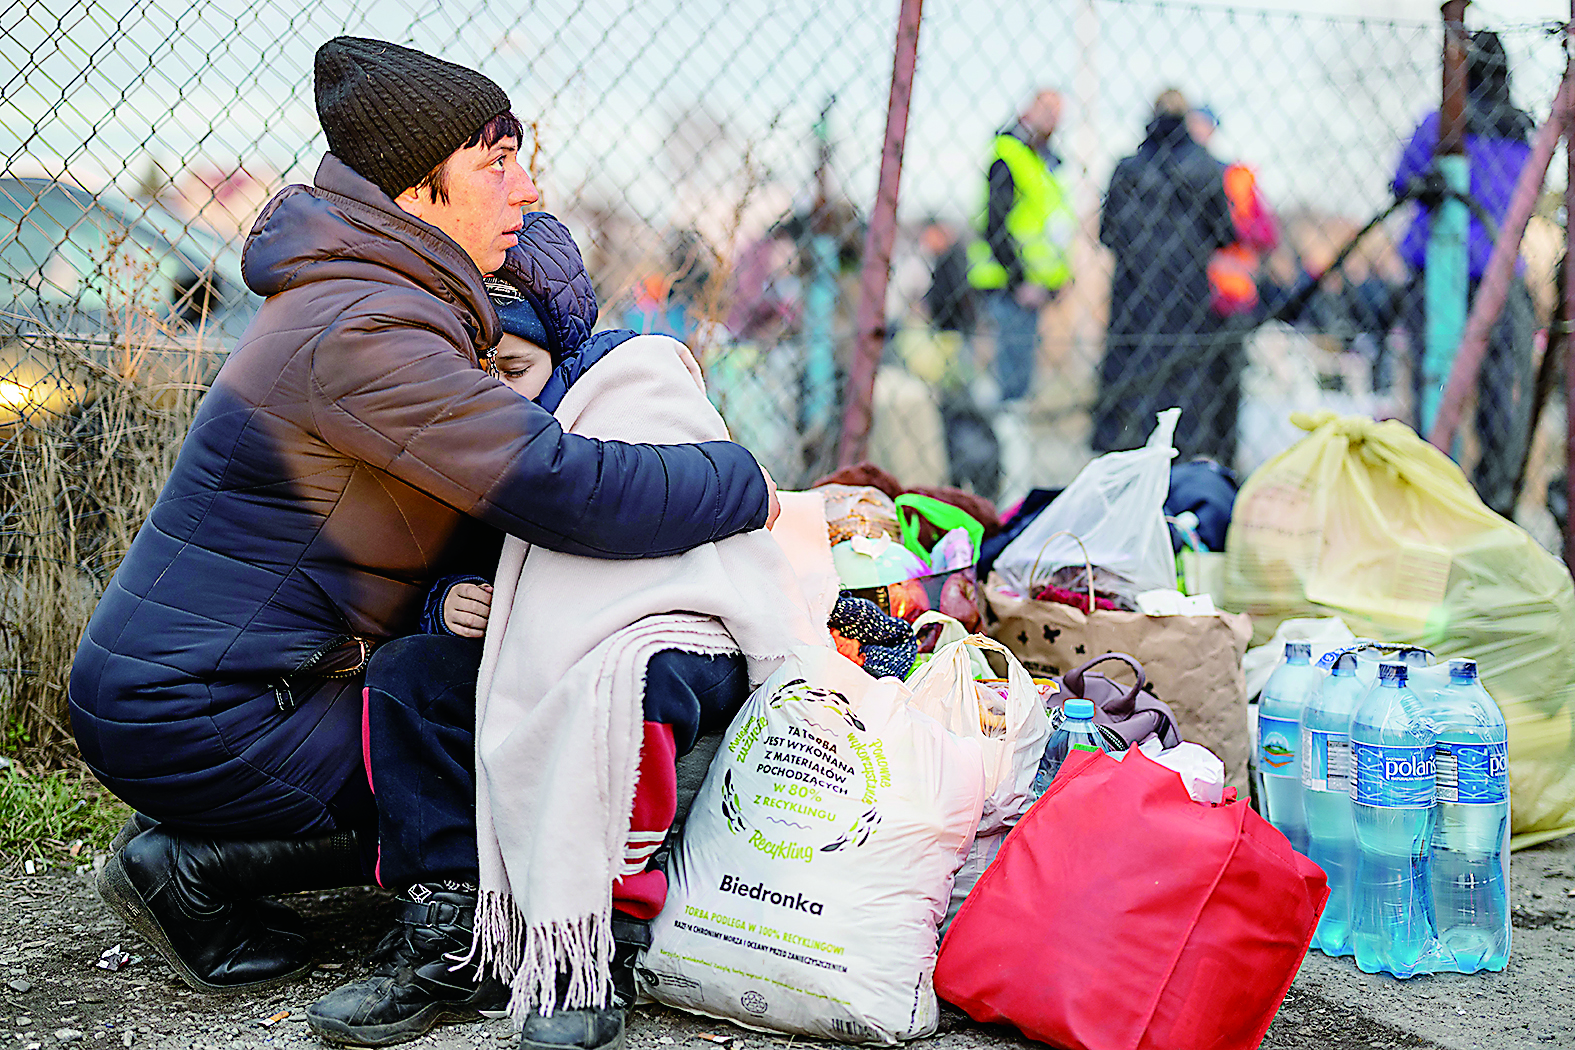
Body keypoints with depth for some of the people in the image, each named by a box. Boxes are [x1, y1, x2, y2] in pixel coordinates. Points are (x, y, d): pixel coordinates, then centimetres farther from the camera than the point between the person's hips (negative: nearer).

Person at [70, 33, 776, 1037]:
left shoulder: (377, 299, 12)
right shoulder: (363, 332, -22)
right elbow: (567, 490, -28)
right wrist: (748, 484, -17)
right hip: (196, 719, -10)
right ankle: (197, 867, -2)